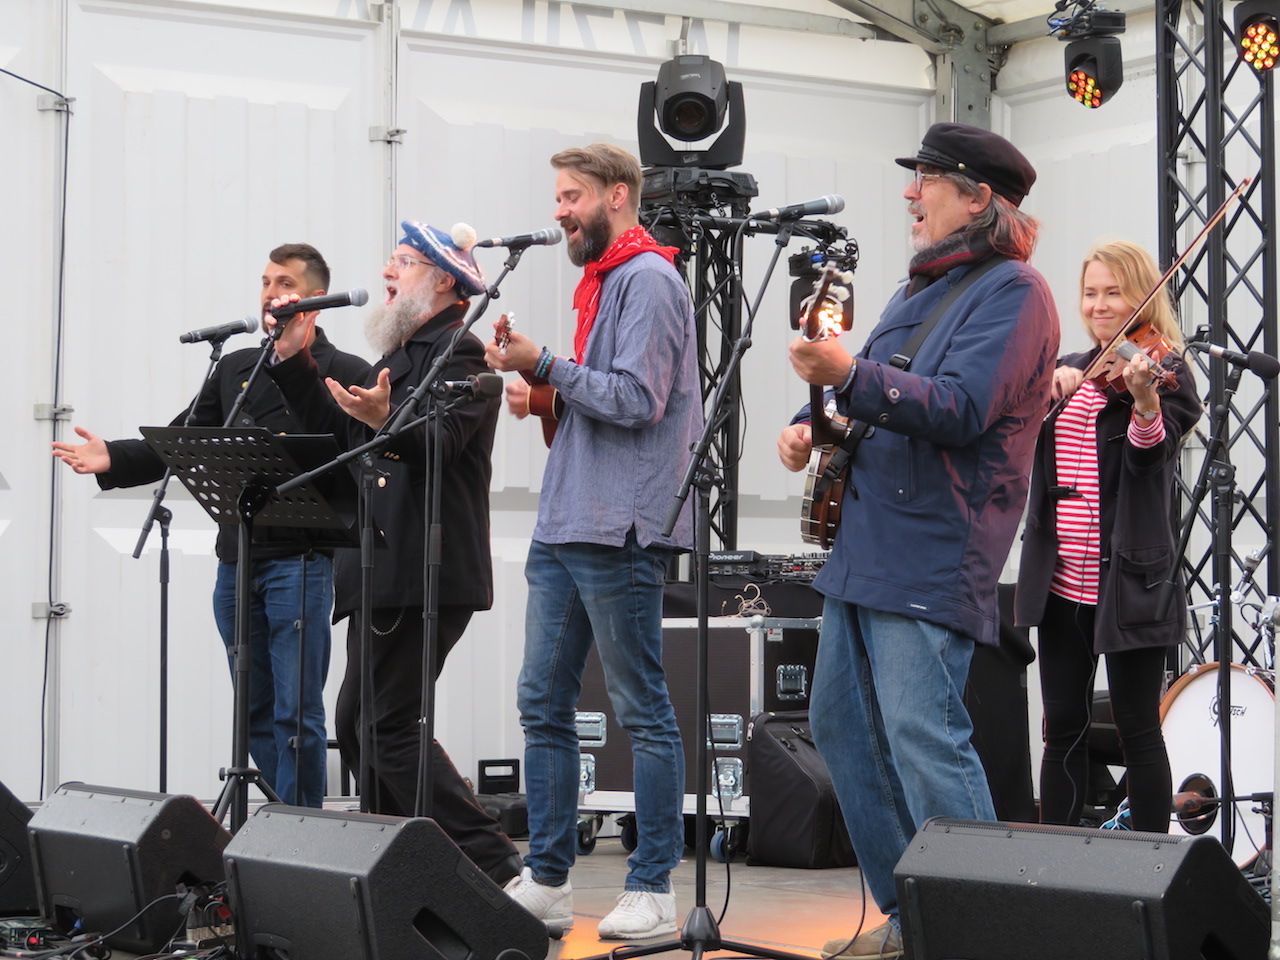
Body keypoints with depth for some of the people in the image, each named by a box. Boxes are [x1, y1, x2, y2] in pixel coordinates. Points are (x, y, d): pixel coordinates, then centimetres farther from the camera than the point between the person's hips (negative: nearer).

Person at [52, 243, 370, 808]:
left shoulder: (345, 375, -2)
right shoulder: (234, 369, 16)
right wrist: (112, 459, -1)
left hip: (300, 563, -6)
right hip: (236, 564, 6)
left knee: (296, 712, -5)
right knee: (255, 712, 12)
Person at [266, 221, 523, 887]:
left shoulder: (459, 352, -9)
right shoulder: (403, 353, 21)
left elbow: (438, 444, -23)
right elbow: (340, 434, 20)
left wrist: (386, 419, -41)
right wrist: (295, 361, 17)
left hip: (424, 576, -10)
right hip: (385, 574, 10)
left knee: (390, 724, -12)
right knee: (358, 724, 13)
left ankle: (491, 862, -10)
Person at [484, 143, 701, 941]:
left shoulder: (648, 279, -9)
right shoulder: (601, 282, 19)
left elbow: (636, 399, -17)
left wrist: (545, 365, -13)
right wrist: (543, 398, 8)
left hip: (621, 533, -10)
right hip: (565, 526, 10)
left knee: (644, 711, -2)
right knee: (544, 704, 9)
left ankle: (654, 889, 4)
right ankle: (547, 881, 15)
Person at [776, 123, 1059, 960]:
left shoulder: (1012, 292, -9)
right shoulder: (919, 292, 20)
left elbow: (960, 411, -21)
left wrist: (848, 375, -29)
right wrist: (815, 426, 9)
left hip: (931, 555, -10)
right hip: (865, 545, 10)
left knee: (922, 738, -15)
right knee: (842, 724, 12)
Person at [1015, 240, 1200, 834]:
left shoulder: (1166, 375, -4)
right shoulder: (1068, 372, 13)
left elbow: (1150, 451, -21)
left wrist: (1144, 400, -41)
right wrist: (1045, 385, -20)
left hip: (1129, 583, -5)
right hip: (1060, 583, 5)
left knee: (1137, 729, 0)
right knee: (1063, 729, 10)